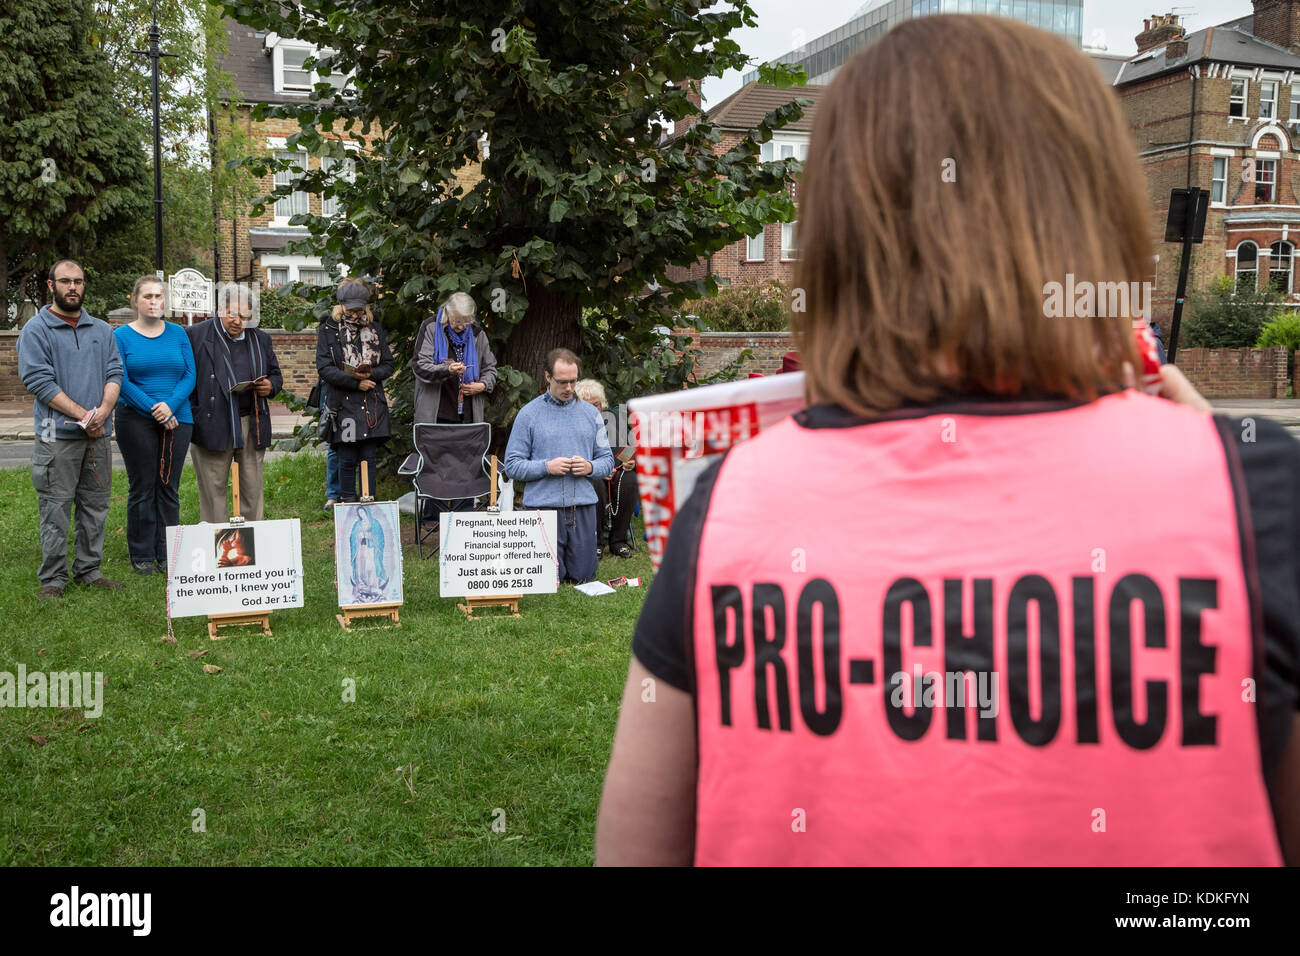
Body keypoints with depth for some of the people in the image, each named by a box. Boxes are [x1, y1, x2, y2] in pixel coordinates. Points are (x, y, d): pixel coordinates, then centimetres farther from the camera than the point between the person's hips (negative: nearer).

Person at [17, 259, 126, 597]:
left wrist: (103, 410, -12)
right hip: (57, 436, -5)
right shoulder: (36, 330, -1)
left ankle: (89, 570, 19)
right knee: (56, 509, -2)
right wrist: (83, 415, -15)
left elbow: (115, 372, 8)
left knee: (95, 506, 9)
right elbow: (39, 380, -10)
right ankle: (53, 578, 6)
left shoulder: (102, 330, 14)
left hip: (98, 435, 5)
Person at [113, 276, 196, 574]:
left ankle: (167, 554, 12)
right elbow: (121, 381, -6)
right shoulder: (121, 336, 1)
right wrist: (153, 409, -14)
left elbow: (190, 375, 2)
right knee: (142, 488, 2)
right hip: (136, 421, -2)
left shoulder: (178, 334, 9)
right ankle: (142, 555, 11)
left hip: (177, 419, 2)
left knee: (169, 487, 5)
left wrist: (170, 405, -13)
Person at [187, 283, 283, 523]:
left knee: (253, 490, 7)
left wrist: (271, 386, 0)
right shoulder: (196, 335, 0)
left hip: (252, 425, 4)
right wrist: (190, 418, -10)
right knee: (213, 491, 1)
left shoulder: (260, 339, 13)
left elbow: (276, 374, 24)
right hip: (212, 427, -3)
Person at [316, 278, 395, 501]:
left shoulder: (375, 330, 12)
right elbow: (324, 368, -6)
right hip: (343, 405, -2)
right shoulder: (327, 331, 3)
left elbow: (388, 365, 11)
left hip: (372, 405, 2)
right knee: (347, 460, 1)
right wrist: (356, 382, -13)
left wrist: (370, 375, -10)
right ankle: (349, 502, 10)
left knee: (368, 458, 4)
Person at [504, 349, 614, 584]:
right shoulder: (528, 414, 1)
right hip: (543, 504, -3)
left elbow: (607, 460, 12)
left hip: (583, 503, 3)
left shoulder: (591, 413, 11)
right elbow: (512, 465, -2)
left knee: (582, 577, 6)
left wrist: (590, 467, -10)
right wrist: (547, 467, -17)